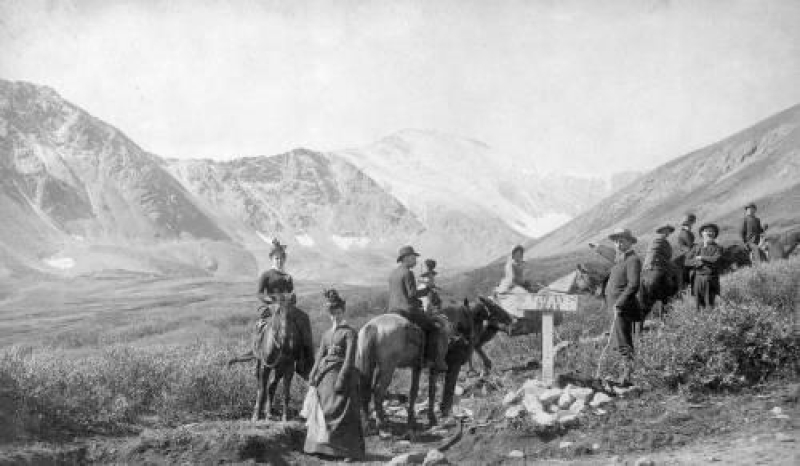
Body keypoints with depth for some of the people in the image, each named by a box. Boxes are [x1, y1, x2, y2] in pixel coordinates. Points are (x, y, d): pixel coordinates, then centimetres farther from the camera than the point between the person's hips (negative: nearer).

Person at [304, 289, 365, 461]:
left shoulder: (349, 332, -5)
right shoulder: (327, 334, 15)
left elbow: (349, 358, -12)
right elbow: (320, 356, 11)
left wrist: (341, 379, -19)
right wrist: (312, 376, 0)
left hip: (342, 373, -6)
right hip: (325, 376, 6)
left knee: (342, 413, -7)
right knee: (323, 412, 9)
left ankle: (349, 451, -2)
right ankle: (323, 448, 20)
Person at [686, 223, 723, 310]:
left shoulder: (718, 248, 5)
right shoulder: (696, 247, 12)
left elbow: (715, 259, -15)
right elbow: (687, 262, 6)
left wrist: (701, 258, -5)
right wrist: (698, 262, -12)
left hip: (710, 279, -2)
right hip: (697, 278, 2)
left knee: (709, 305, -7)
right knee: (700, 306, 2)